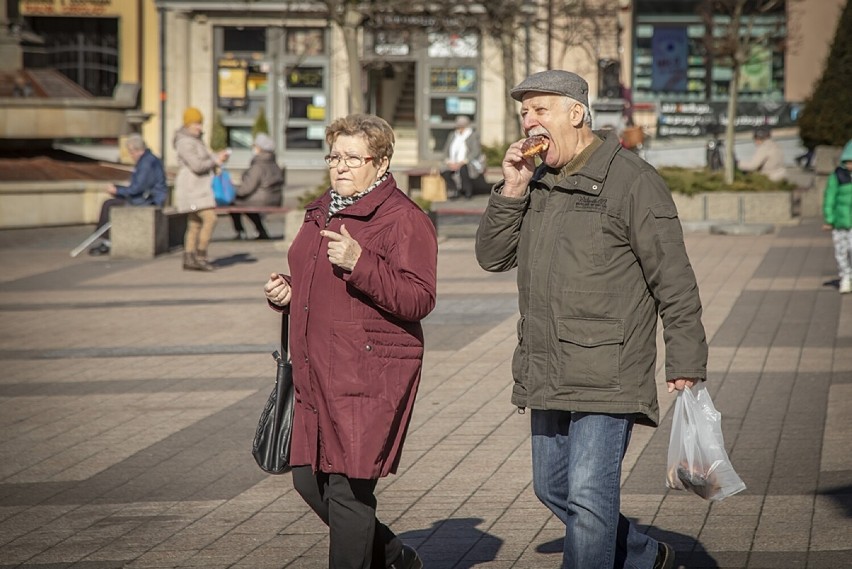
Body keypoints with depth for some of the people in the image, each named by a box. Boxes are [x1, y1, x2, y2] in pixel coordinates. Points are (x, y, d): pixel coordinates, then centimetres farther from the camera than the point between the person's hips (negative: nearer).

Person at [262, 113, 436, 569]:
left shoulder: (403, 219, -9)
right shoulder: (322, 213, 17)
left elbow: (418, 300, -18)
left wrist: (361, 263, -28)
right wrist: (286, 293, 9)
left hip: (370, 378, -9)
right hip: (318, 376, 9)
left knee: (349, 489, -8)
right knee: (310, 481, 12)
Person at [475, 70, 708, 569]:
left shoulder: (631, 180, -9)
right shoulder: (537, 183, 14)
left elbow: (674, 279, -10)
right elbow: (493, 256, 11)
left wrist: (686, 364, -13)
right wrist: (512, 190, -3)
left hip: (608, 374, -8)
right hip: (548, 374, 8)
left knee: (589, 495, -10)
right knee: (553, 489, 17)